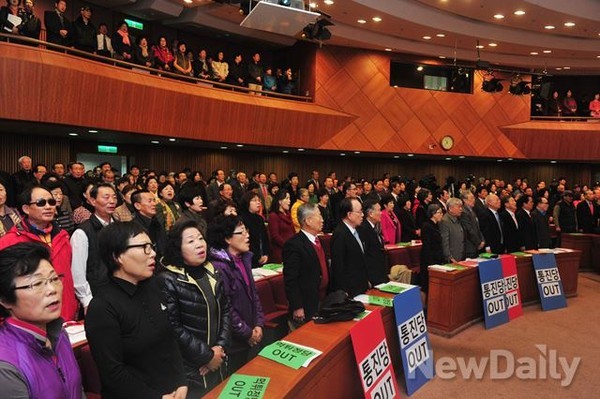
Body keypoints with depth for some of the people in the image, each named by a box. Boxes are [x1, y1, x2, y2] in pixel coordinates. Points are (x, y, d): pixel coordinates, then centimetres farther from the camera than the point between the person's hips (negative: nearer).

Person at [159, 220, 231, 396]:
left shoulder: (212, 273, 3)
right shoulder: (168, 280, -16)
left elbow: (225, 311, 5)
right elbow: (174, 328, -19)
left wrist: (220, 347, -7)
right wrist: (207, 356, -14)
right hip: (191, 368, -6)